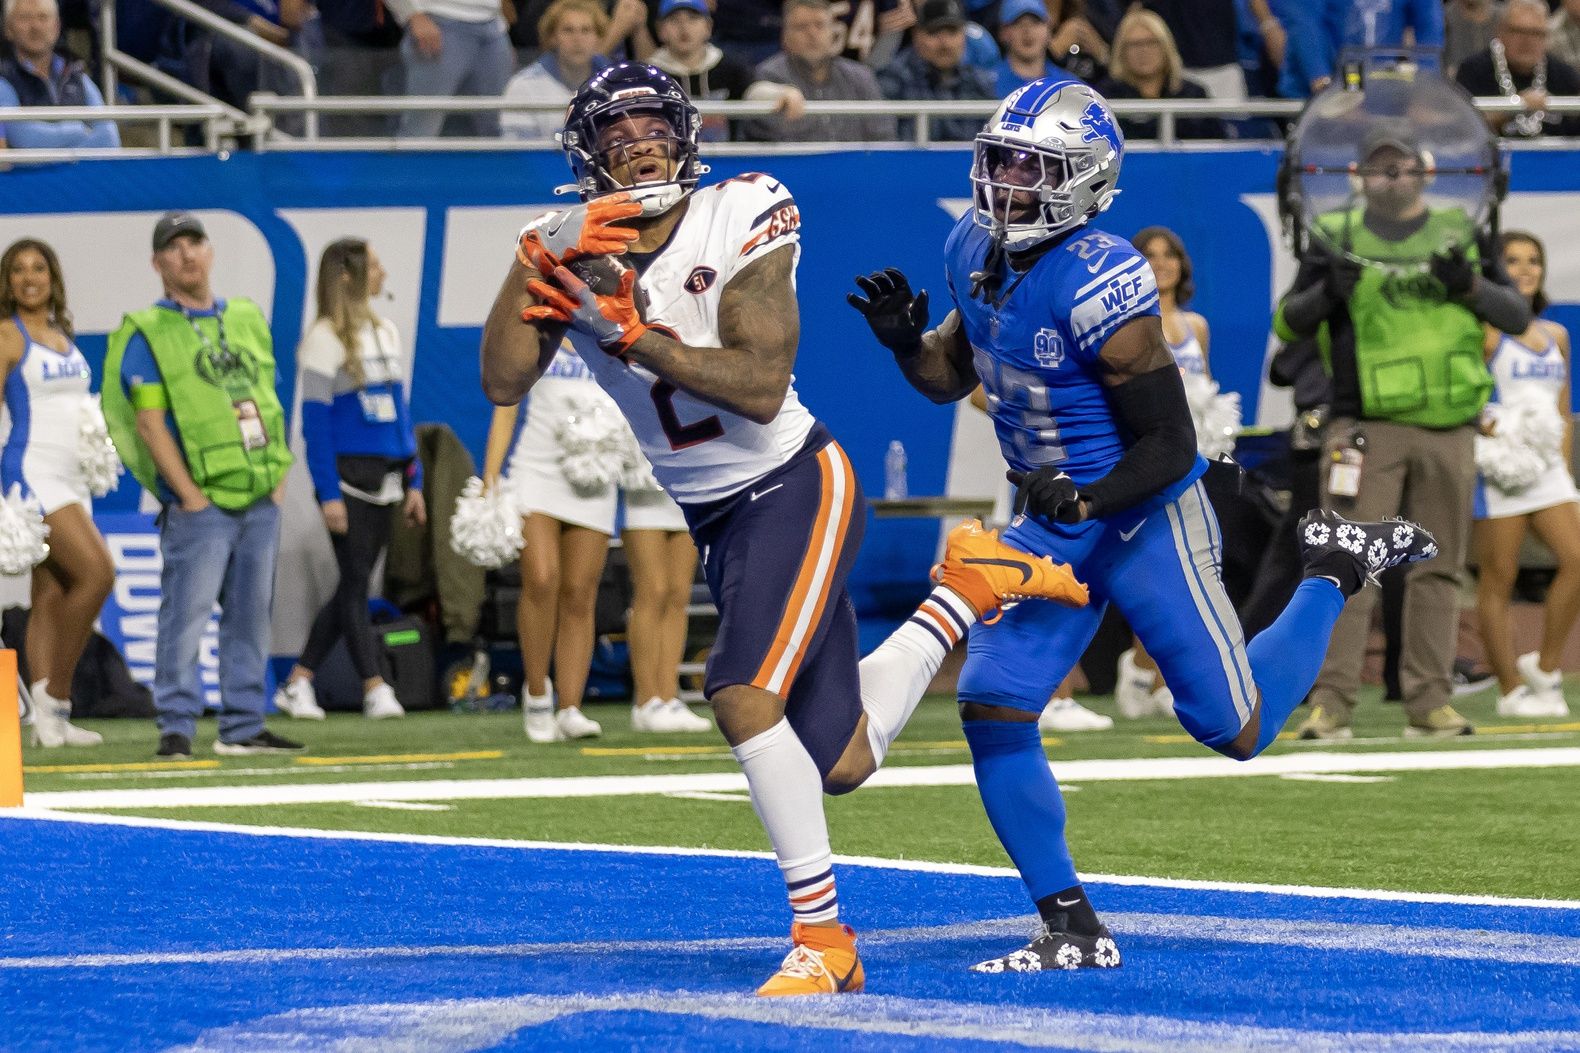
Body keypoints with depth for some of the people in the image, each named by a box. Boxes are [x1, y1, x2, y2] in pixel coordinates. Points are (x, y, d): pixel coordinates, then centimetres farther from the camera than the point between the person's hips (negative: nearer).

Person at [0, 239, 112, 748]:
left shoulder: (62, 337, 17)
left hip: (70, 479, 8)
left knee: (52, 597, 4)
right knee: (96, 572, -19)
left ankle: (49, 723, 2)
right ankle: (53, 693, -12)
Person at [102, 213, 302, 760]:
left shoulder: (248, 319, 16)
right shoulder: (148, 334, -3)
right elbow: (150, 424, -9)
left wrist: (279, 476, 8)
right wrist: (189, 496, -14)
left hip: (261, 499, 6)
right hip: (200, 502, -6)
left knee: (251, 615, 8)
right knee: (186, 614, -10)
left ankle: (242, 727, 14)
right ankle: (176, 727, -7)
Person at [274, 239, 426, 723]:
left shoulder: (386, 332, 14)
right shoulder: (325, 338, -7)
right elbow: (315, 420, -10)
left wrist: (414, 483, 13)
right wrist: (329, 494, -15)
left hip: (383, 480, 7)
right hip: (347, 476, -7)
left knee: (352, 585, 7)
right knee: (355, 581, -5)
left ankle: (297, 683, 15)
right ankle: (375, 689, -5)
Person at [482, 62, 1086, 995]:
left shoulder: (737, 225, -16)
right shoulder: (568, 252, -4)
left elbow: (762, 388, -24)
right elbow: (503, 382, -17)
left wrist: (631, 334, -28)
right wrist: (548, 268, -27)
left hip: (798, 487, -6)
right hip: (718, 522, 6)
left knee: (743, 696, -25)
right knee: (840, 764, 7)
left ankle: (824, 936, -14)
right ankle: (965, 589, 31)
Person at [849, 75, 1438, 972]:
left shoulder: (1100, 285, -27)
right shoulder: (977, 252, -3)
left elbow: (1170, 445, -22)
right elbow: (952, 374, 14)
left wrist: (1082, 498, -36)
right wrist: (905, 341, -7)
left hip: (1148, 520, -6)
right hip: (1052, 524, 6)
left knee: (1237, 730, 3)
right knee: (992, 710, -10)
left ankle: (1336, 572, 30)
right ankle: (1073, 931, -2)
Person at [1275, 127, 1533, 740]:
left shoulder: (1460, 235, 12)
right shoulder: (1337, 238, 9)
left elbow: (1518, 317, 7)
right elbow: (1285, 325, 7)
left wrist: (1470, 286, -12)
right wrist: (1326, 293, -13)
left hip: (1448, 430, 2)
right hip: (1365, 427, -2)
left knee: (1438, 569, 4)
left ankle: (1429, 702, 9)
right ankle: (1331, 702, -11)